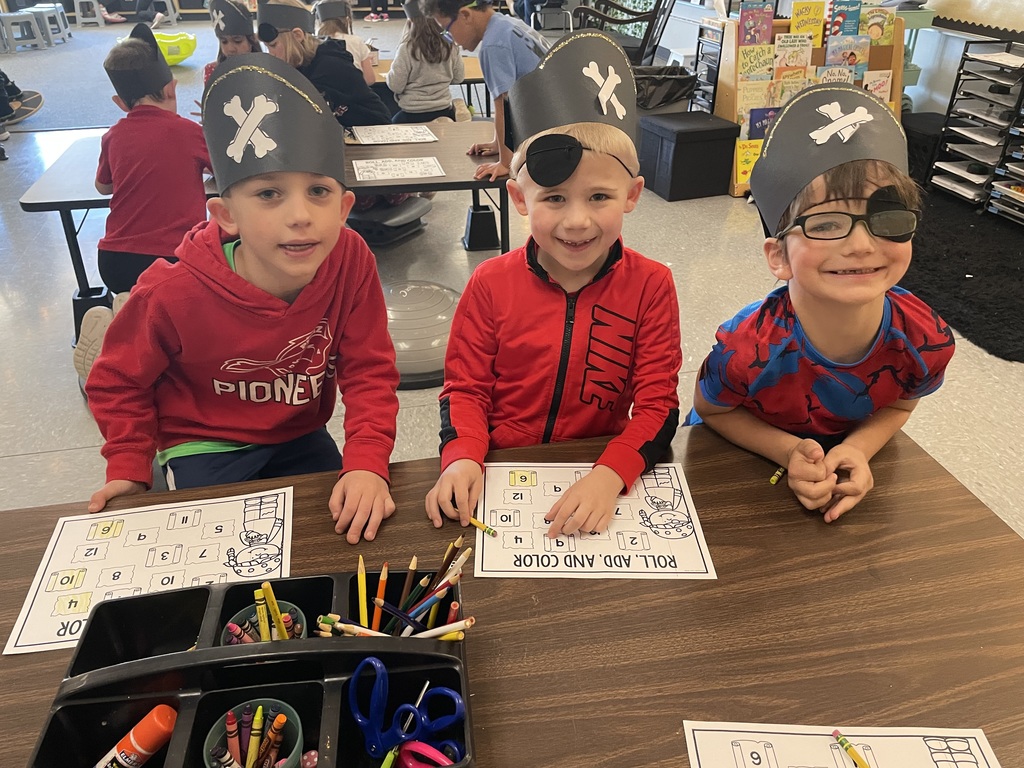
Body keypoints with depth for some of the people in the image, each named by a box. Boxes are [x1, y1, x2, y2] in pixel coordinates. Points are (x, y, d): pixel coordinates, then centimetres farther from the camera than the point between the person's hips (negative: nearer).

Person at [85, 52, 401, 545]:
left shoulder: (350, 262, -23)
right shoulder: (176, 294, -26)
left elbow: (369, 372, -18)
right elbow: (118, 381, -6)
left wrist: (367, 463, -31)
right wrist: (129, 469, -11)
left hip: (300, 435, 2)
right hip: (205, 448, -2)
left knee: (349, 524, -4)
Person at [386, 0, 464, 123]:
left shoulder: (407, 48, -18)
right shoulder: (450, 44, -6)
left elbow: (395, 86, -12)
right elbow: (458, 77, 7)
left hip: (413, 115, -4)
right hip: (445, 111, 4)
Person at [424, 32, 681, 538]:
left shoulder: (650, 286, -6)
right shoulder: (492, 284, -5)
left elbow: (657, 405, -8)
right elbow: (464, 388, 0)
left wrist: (609, 476, -26)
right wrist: (463, 458, -20)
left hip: (600, 478, 0)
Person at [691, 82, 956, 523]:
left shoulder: (927, 341, -28)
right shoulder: (748, 349, -40)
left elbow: (899, 404, -5)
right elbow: (709, 410, -18)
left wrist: (858, 449, -26)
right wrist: (789, 451, -32)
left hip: (844, 460, 3)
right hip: (740, 453, -3)